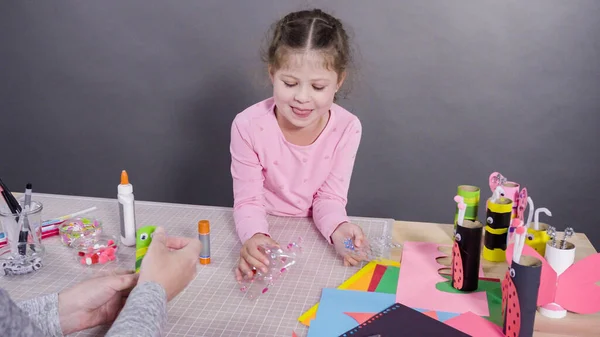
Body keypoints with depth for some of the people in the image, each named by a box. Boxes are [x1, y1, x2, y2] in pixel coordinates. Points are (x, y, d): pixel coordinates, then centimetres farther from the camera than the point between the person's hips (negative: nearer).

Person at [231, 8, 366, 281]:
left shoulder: (347, 128, -16)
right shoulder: (248, 126, -20)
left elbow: (329, 196, -7)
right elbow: (248, 201, -14)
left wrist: (337, 229, -29)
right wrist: (255, 236, -35)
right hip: (266, 231, -1)